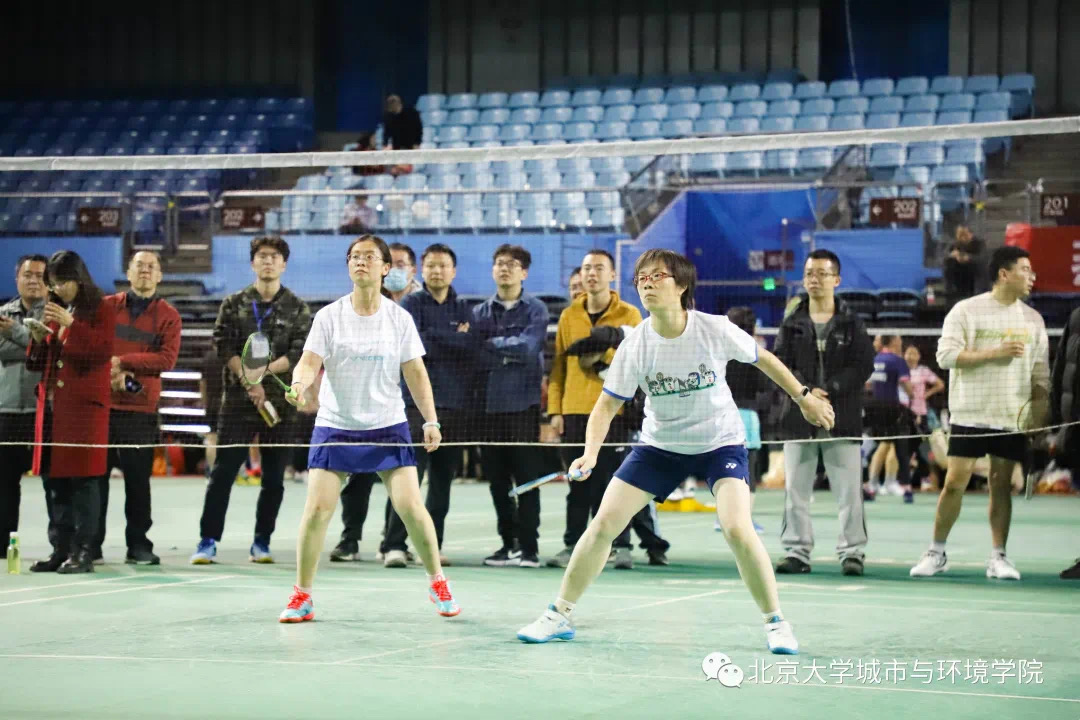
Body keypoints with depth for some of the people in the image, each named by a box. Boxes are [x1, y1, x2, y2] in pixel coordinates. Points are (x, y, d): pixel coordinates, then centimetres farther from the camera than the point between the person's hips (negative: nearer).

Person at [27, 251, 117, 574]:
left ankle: (83, 551, -9)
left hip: (85, 404, -6)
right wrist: (38, 339, 0)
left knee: (83, 477, -9)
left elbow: (104, 351, -12)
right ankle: (61, 550, 8)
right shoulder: (53, 310, 18)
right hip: (52, 404, 6)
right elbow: (38, 364, 20)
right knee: (55, 478, 4)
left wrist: (71, 324, -18)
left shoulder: (102, 307, 1)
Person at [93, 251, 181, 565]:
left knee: (138, 479, 1)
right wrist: (114, 374, -14)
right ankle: (91, 545, 9)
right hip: (101, 402, 1)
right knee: (96, 475, 3)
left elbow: (167, 359, -8)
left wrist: (121, 360, -12)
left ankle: (138, 545, 9)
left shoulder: (168, 315, 4)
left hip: (141, 409, -1)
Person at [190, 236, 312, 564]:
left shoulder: (298, 309, 5)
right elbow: (224, 347, -3)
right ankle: (208, 540, -2)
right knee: (223, 472, -4)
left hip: (281, 401, 1)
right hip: (237, 401, -1)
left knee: (274, 478, 4)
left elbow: (300, 355, -4)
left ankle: (262, 542, 14)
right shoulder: (234, 304, 6)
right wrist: (249, 381, -15)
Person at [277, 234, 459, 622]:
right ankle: (302, 596, 4)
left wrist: (431, 420, -4)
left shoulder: (399, 319, 2)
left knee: (411, 506, -8)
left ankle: (438, 583, 13)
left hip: (388, 427, 0)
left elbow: (415, 373, 4)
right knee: (317, 508, -9)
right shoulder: (329, 316, -1)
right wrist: (299, 384, -30)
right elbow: (310, 361, -8)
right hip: (335, 426, 0)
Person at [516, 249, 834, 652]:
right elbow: (607, 405, -12)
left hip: (719, 442, -2)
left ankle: (775, 622, -5)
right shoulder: (635, 346, -16)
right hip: (660, 446, 2)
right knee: (603, 523, -5)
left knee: (737, 528, -24)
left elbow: (763, 359, 0)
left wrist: (804, 397, 6)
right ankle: (559, 615, 11)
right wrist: (591, 452, -29)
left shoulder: (715, 330, -19)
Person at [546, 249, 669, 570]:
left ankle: (621, 546, 4)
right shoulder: (569, 316, 11)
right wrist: (555, 409, 5)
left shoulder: (629, 315, 3)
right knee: (579, 483, 5)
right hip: (575, 411, 3)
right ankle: (572, 545, 10)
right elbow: (558, 365, 12)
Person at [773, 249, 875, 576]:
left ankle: (852, 552, 3)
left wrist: (829, 390, -14)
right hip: (799, 417, 2)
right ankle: (796, 551, 10)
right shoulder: (792, 324, 9)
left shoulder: (852, 323, 5)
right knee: (796, 489, 3)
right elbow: (779, 365, 1)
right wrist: (805, 392, -14)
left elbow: (863, 365, -4)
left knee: (848, 490, -3)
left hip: (843, 418, -2)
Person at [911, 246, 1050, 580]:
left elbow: (1040, 374, 11)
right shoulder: (966, 311, -2)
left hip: (1013, 418, 3)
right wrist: (994, 353, -15)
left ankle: (998, 557, 9)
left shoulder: (1033, 320, 10)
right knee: (954, 483, -4)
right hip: (971, 414, -3)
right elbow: (946, 355, -10)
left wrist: (1039, 414, 3)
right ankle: (937, 553, 7)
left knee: (1001, 485, 3)